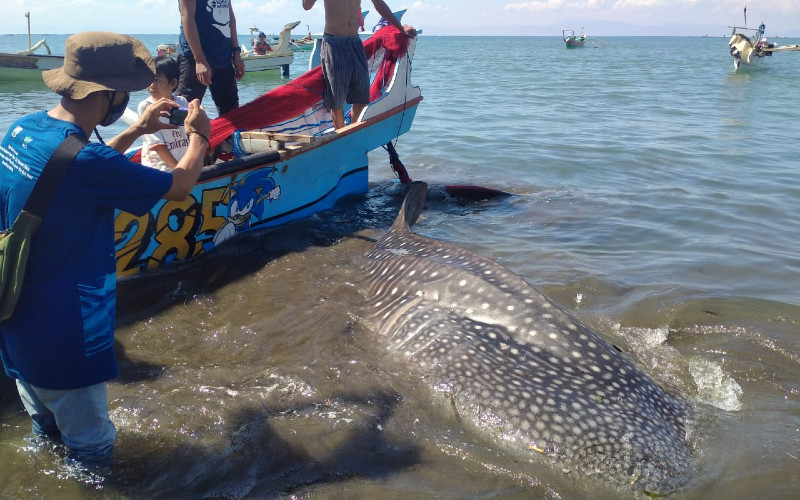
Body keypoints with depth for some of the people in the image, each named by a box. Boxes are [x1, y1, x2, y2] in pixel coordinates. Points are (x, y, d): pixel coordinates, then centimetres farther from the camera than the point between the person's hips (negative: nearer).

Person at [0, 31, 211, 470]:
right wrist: (199, 137, 2)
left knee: (47, 425, 30)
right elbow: (179, 186, -16)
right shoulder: (83, 161, -29)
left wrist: (135, 131, 18)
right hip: (64, 342, -9)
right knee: (92, 449, 11)